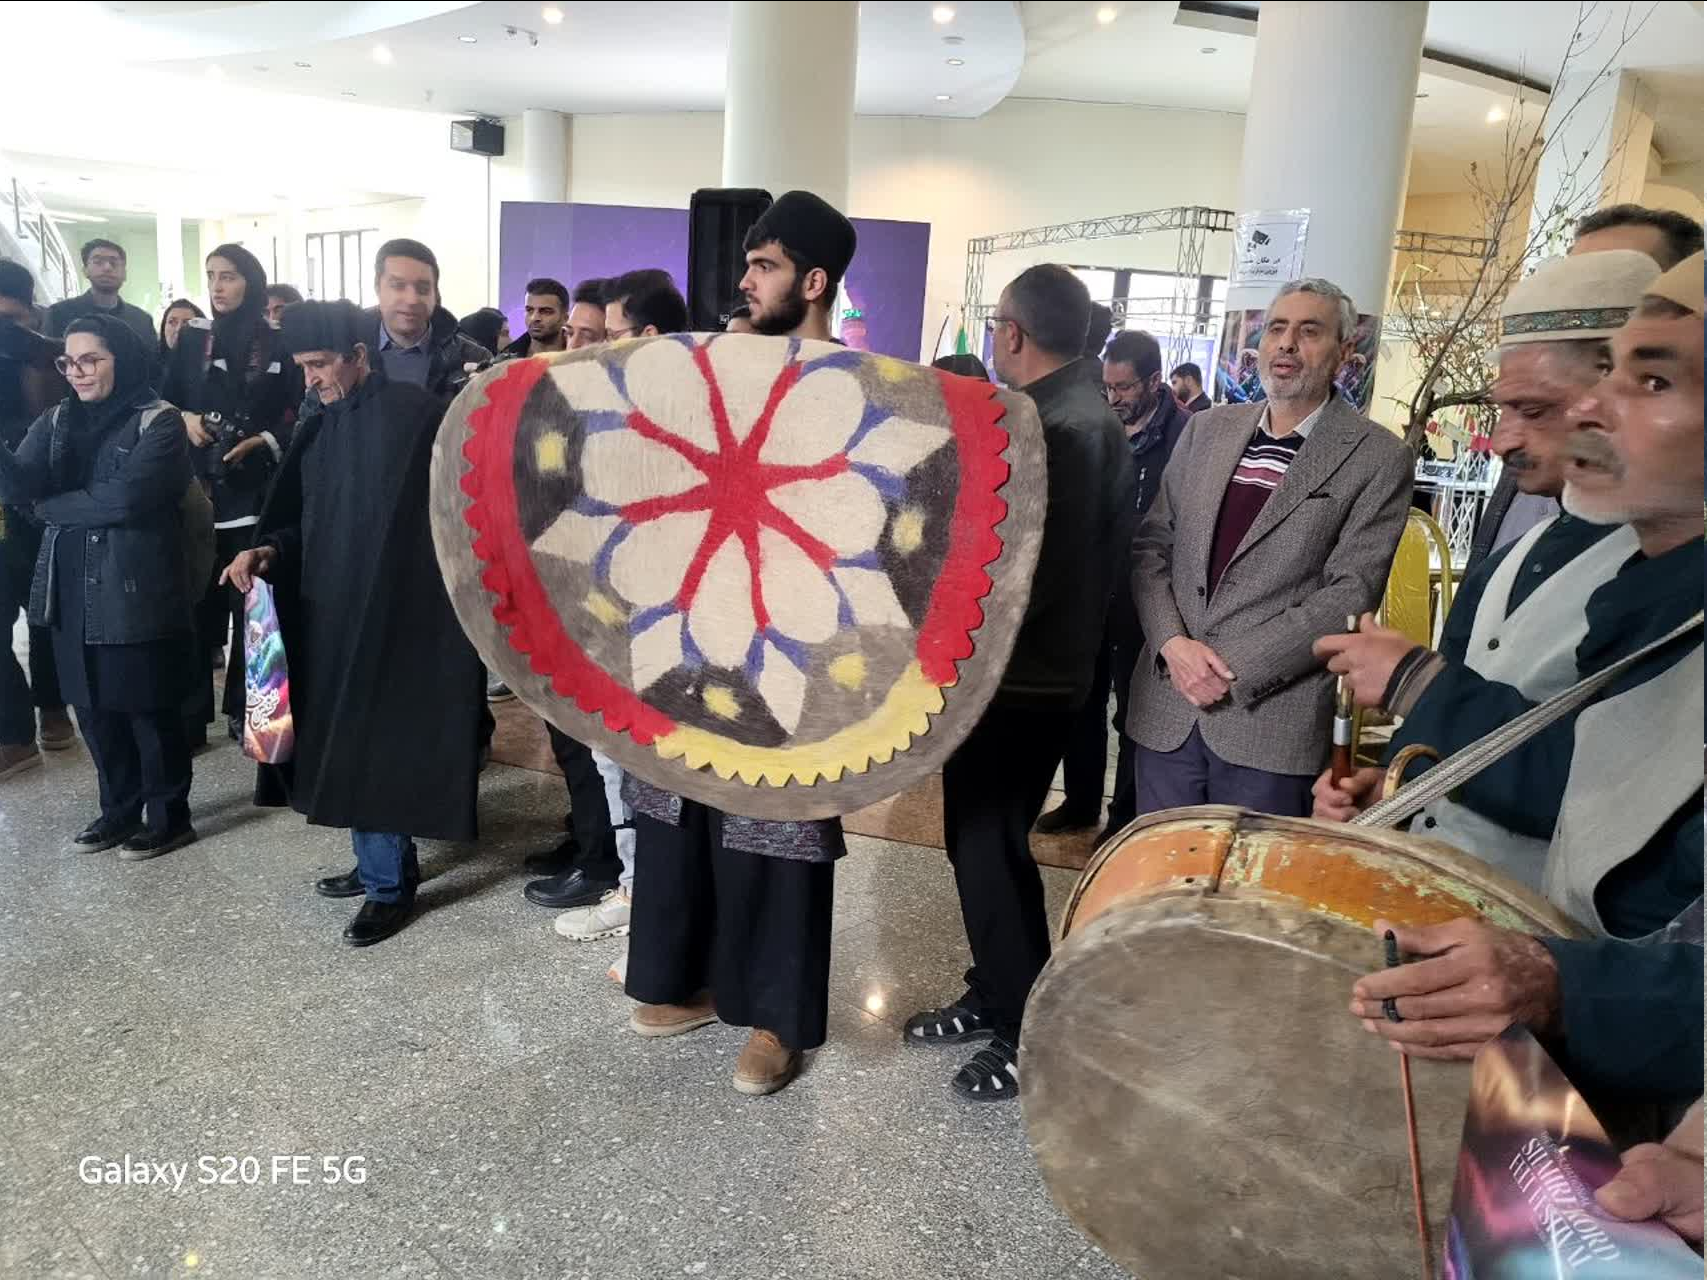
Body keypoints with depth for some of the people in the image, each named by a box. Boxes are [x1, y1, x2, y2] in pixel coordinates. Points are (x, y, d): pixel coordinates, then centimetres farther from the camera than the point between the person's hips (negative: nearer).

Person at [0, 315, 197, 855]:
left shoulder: (159, 421, -8)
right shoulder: (57, 421, 11)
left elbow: (126, 497, -19)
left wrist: (53, 506, -6)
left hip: (136, 588, -6)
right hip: (73, 590, 6)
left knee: (149, 708, 3)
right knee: (95, 708, 14)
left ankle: (168, 816, 17)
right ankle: (120, 809, 29)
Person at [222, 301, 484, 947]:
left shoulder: (413, 412, -11)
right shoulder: (321, 427, 13)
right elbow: (304, 517, 15)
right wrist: (267, 549, -2)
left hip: (394, 611, -8)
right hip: (333, 608, 8)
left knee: (375, 739, -3)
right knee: (351, 737, 14)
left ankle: (390, 885, 11)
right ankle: (382, 861, 29)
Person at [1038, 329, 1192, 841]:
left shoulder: (1185, 434, -14)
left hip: (1142, 600, -5)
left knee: (1133, 712, 9)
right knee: (1083, 701, 16)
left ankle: (1126, 817, 24)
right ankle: (1080, 801, 33)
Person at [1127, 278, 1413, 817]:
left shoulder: (1378, 458, -2)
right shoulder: (1206, 429, 11)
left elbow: (1350, 593, -9)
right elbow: (1150, 546, 8)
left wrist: (1236, 669, -14)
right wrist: (1173, 644, -7)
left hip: (1270, 718, -3)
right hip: (1167, 709, 4)